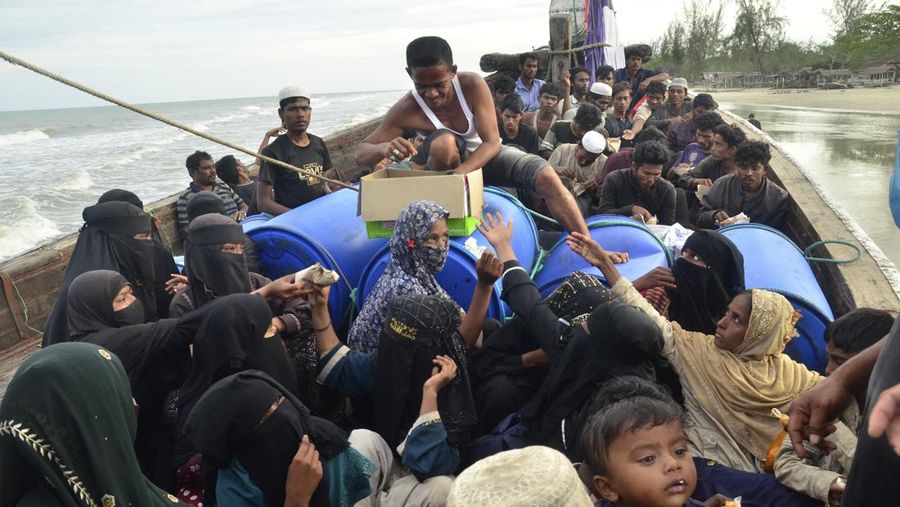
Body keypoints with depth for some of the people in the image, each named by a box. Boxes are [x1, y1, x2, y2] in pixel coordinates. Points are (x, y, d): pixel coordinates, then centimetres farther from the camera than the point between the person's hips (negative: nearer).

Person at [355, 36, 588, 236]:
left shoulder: (472, 85, -26)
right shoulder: (407, 109, -26)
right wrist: (384, 148, -48)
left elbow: (492, 142, -28)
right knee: (444, 142, -38)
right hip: (449, 158, -1)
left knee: (547, 176, -22)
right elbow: (360, 154, -23)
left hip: (484, 154, 1)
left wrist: (459, 173, -45)